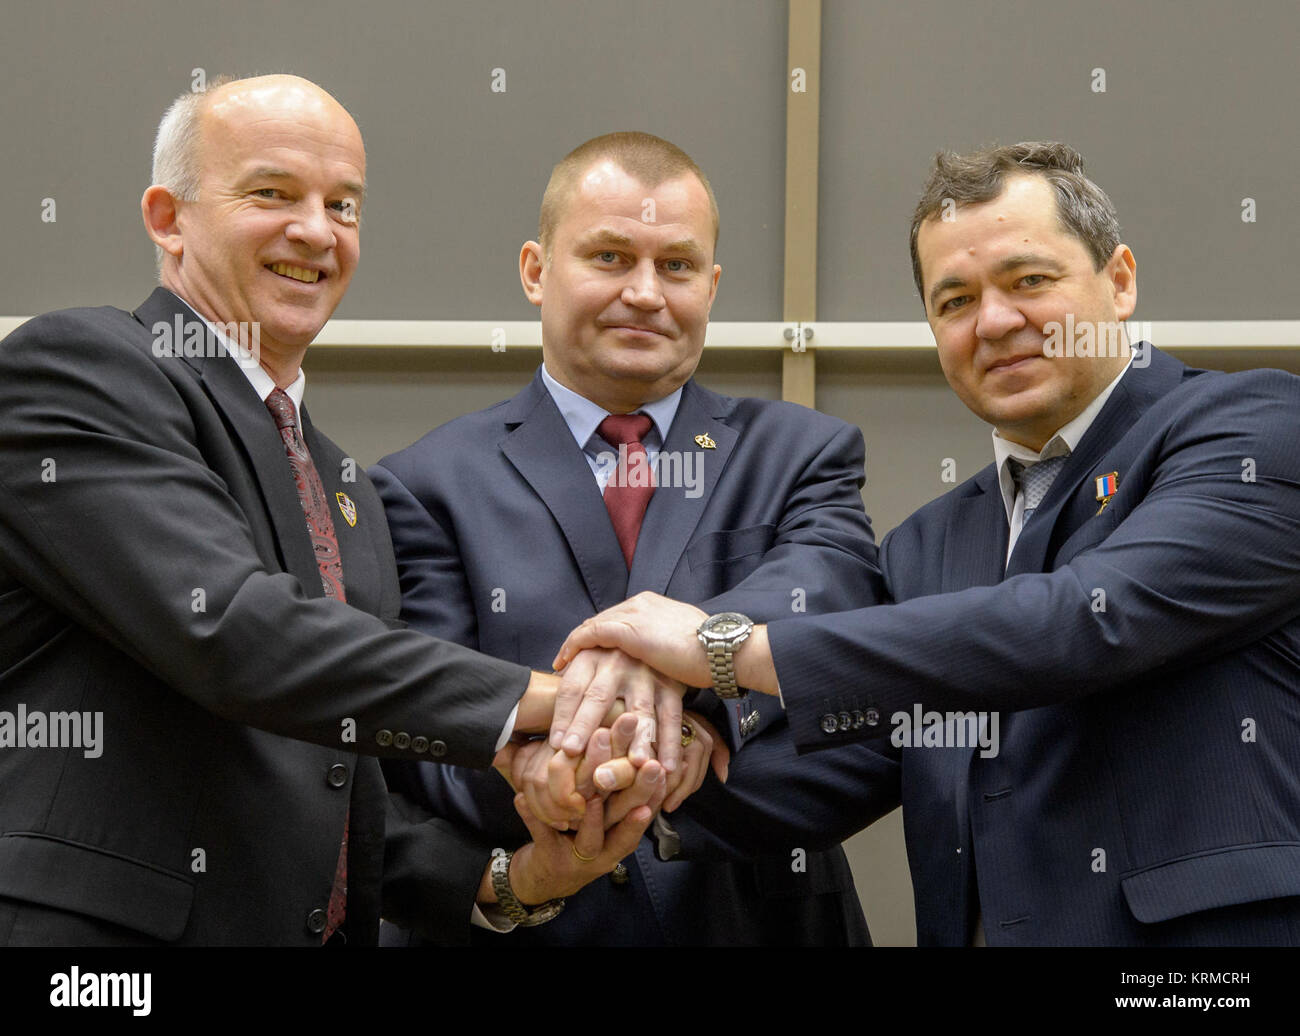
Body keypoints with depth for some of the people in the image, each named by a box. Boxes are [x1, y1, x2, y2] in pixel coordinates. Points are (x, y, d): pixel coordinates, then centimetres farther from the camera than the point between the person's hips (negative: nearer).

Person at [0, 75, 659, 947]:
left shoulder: (350, 497, 18)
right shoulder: (74, 368, -7)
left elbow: (357, 807, 14)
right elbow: (232, 628, -21)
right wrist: (539, 702, -22)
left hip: (315, 929, 8)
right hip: (98, 922, -7)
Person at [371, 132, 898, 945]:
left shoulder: (805, 455, 4)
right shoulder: (430, 486, 0)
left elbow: (827, 597, -16)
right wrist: (527, 764, -34)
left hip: (756, 917, 2)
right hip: (523, 929, -1)